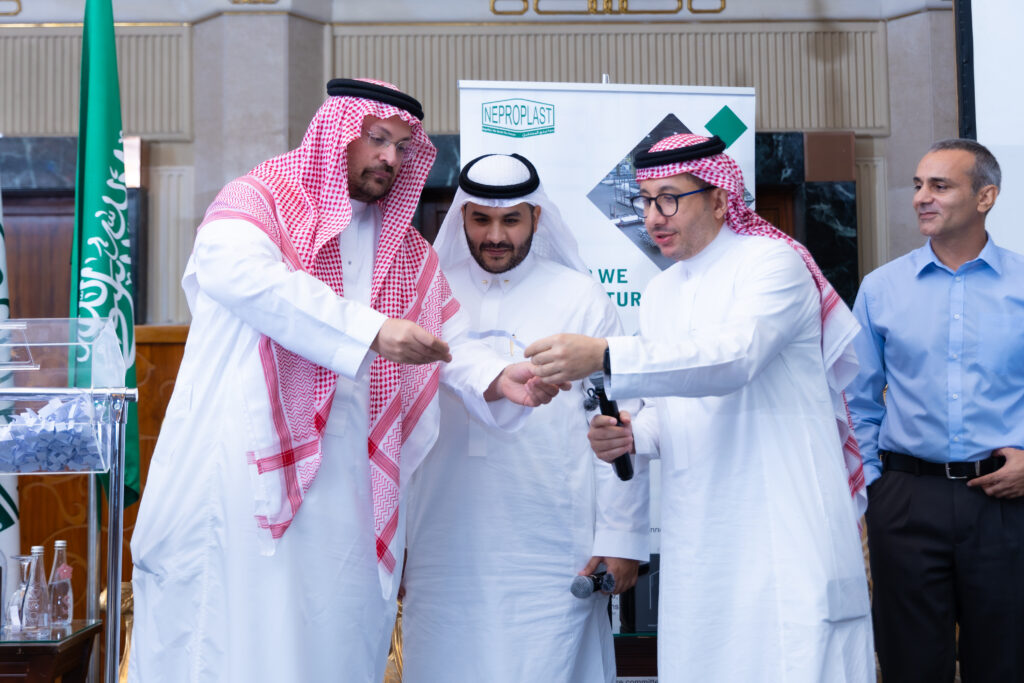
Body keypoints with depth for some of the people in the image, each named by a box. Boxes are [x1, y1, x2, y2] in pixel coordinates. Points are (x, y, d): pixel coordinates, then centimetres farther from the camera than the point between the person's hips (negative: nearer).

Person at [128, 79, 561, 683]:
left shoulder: (407, 249, 20)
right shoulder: (259, 199, 3)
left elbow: (449, 341, 16)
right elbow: (241, 272, -19)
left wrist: (498, 378, -7)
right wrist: (371, 330, -25)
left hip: (353, 472, 5)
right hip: (253, 461, -4)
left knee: (341, 630, 6)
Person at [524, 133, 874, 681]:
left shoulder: (773, 262, -5)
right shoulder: (658, 294, 17)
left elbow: (732, 357, -24)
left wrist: (604, 357, -32)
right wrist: (631, 434, 0)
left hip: (784, 526, -6)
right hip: (696, 538, 6)